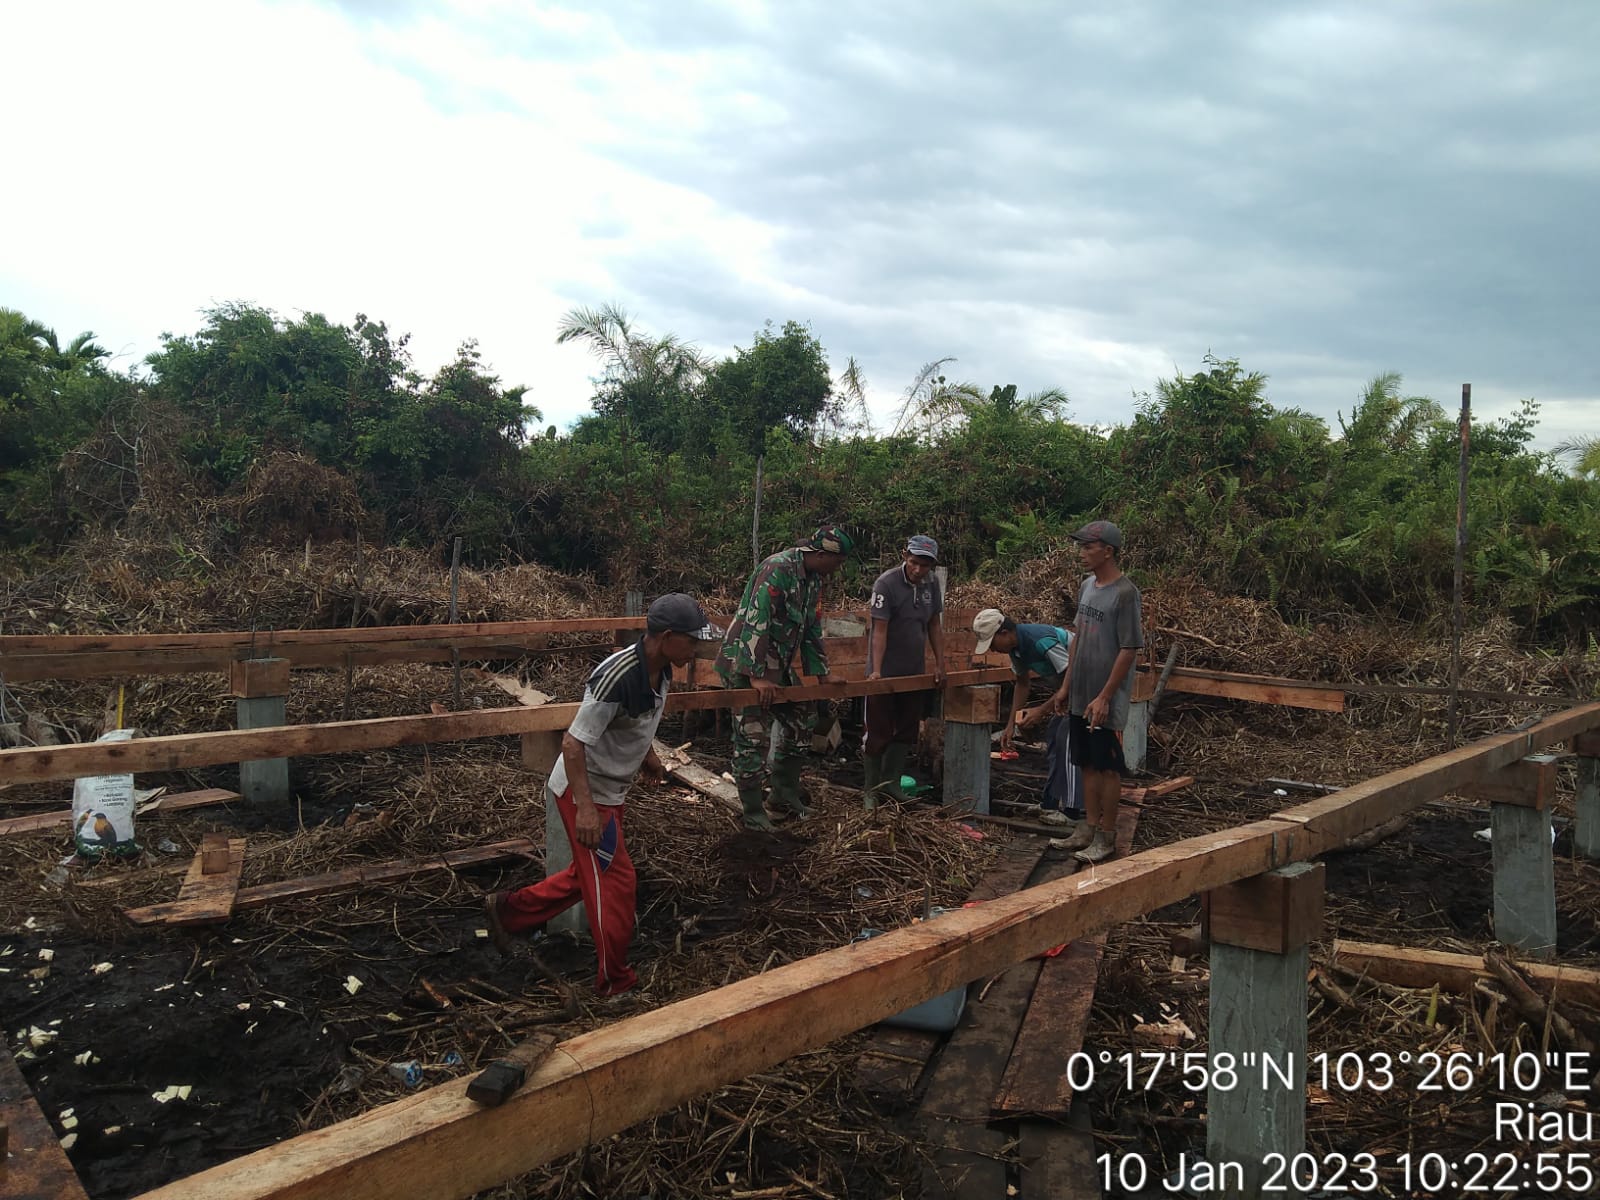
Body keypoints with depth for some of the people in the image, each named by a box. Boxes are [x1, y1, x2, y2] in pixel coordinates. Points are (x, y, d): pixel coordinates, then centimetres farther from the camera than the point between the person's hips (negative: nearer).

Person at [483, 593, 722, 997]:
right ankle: (616, 986, 15)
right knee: (617, 881, -2)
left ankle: (508, 909, 37)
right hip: (583, 791, -9)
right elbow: (573, 742, -29)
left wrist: (646, 755, 18)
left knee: (590, 874, 20)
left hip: (610, 791, 9)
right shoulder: (617, 678, -32)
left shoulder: (660, 670, -4)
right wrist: (585, 808, -30)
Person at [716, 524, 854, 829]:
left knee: (803, 721, 13)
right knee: (753, 736, -7)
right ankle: (753, 813, 5)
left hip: (779, 665, 9)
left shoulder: (813, 579, 7)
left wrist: (821, 673, 16)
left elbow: (812, 630, 17)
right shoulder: (778, 569, -23)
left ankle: (784, 795, 26)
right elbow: (755, 622, -29)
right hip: (747, 665, -9)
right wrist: (756, 676, -31)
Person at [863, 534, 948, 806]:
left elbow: (934, 625, 10)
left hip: (915, 672, 6)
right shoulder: (886, 584, -16)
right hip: (886, 673, -6)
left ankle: (890, 782, 23)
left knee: (907, 732, 11)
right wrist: (876, 671, -28)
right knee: (879, 734, 1)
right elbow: (879, 630, -21)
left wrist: (940, 665, 6)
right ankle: (870, 790, 13)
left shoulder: (931, 583, 3)